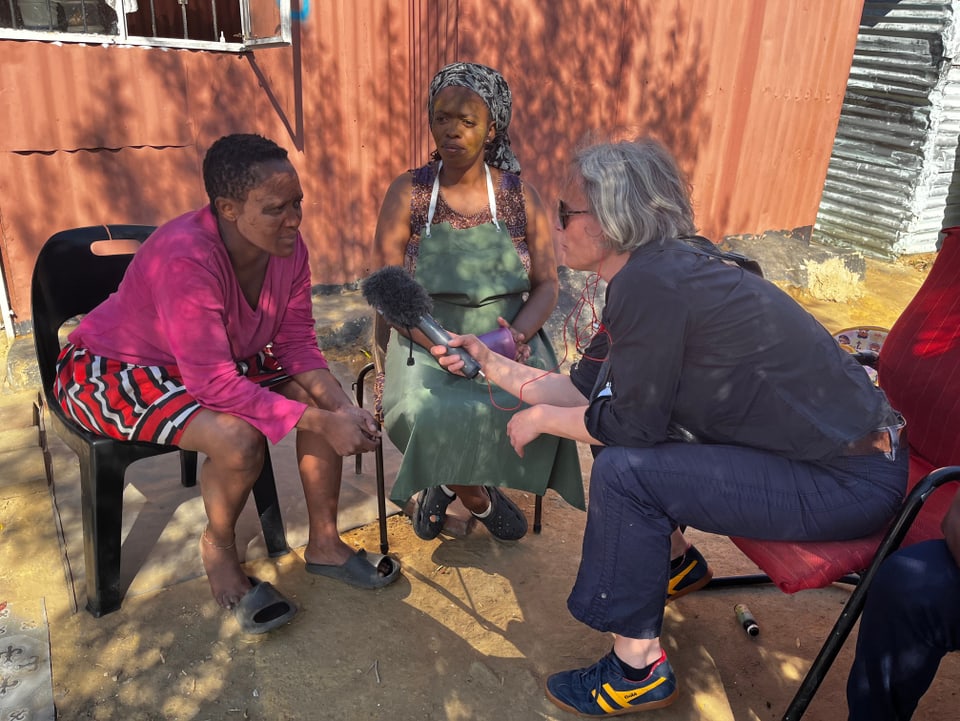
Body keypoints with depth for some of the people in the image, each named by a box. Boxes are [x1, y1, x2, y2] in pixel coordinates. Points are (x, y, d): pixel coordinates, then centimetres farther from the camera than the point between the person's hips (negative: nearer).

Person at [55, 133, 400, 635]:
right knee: (238, 437, -32)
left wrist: (341, 408, -24)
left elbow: (298, 345, -7)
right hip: (111, 369, -7)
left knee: (325, 401, -10)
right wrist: (320, 422, -35)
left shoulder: (287, 248, -14)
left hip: (226, 357, 7)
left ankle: (324, 544, 6)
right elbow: (215, 385, -36)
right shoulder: (186, 259, -35)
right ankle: (218, 548, 0)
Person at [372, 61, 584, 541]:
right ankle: (478, 497, 4)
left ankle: (453, 482, 5)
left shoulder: (520, 196, 3)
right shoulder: (407, 193, 0)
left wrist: (517, 335, -17)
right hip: (427, 340, -1)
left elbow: (547, 284, 3)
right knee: (427, 414, -30)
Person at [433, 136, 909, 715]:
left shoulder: (649, 282, -23)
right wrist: (490, 362, 13)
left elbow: (629, 423, -18)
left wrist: (540, 419, -2)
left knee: (625, 470, -19)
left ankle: (638, 672, -1)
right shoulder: (665, 268, 6)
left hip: (850, 482, -9)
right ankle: (668, 557, 29)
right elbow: (595, 390, 11)